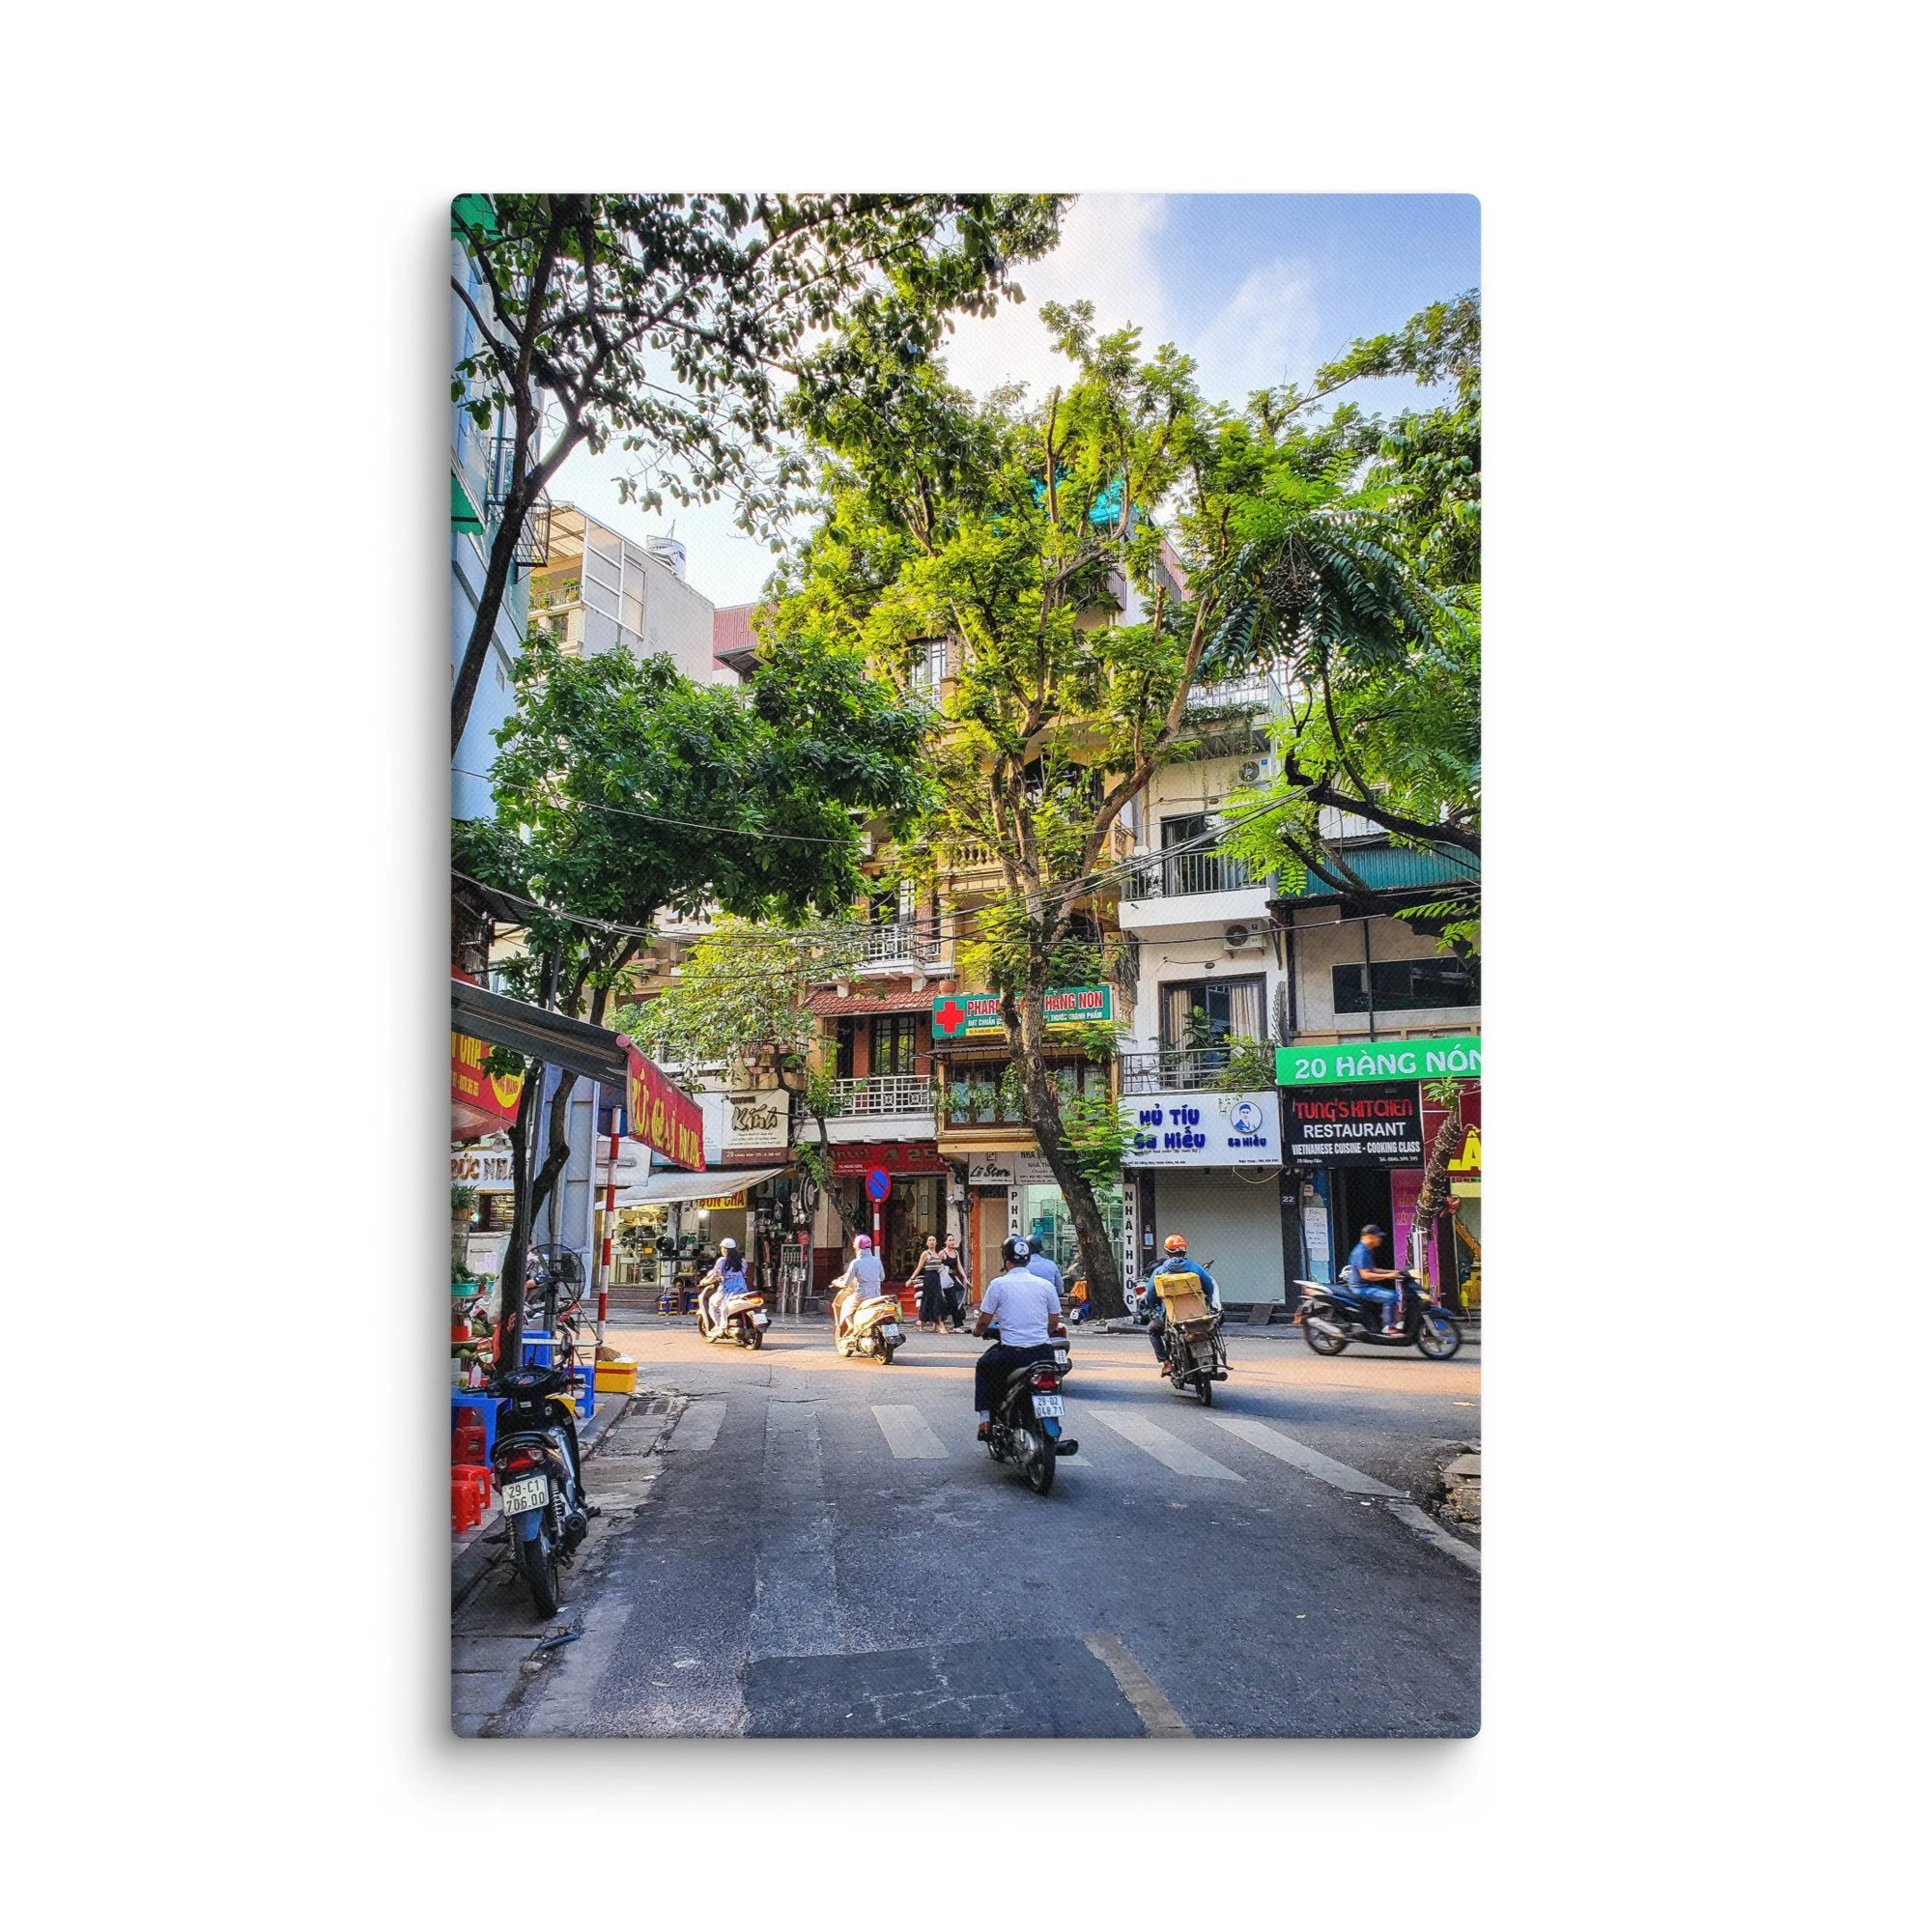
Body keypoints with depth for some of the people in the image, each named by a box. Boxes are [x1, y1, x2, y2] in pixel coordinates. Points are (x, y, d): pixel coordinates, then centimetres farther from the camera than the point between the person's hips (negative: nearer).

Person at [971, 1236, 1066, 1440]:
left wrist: (976, 1330, 23)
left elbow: (984, 1322, 1)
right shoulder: (1045, 1285, 6)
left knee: (983, 1367, 27)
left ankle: (985, 1421, 18)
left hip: (1012, 1353, -2)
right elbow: (1054, 1324, 11)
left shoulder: (998, 1284, -3)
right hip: (1043, 1352, 3)